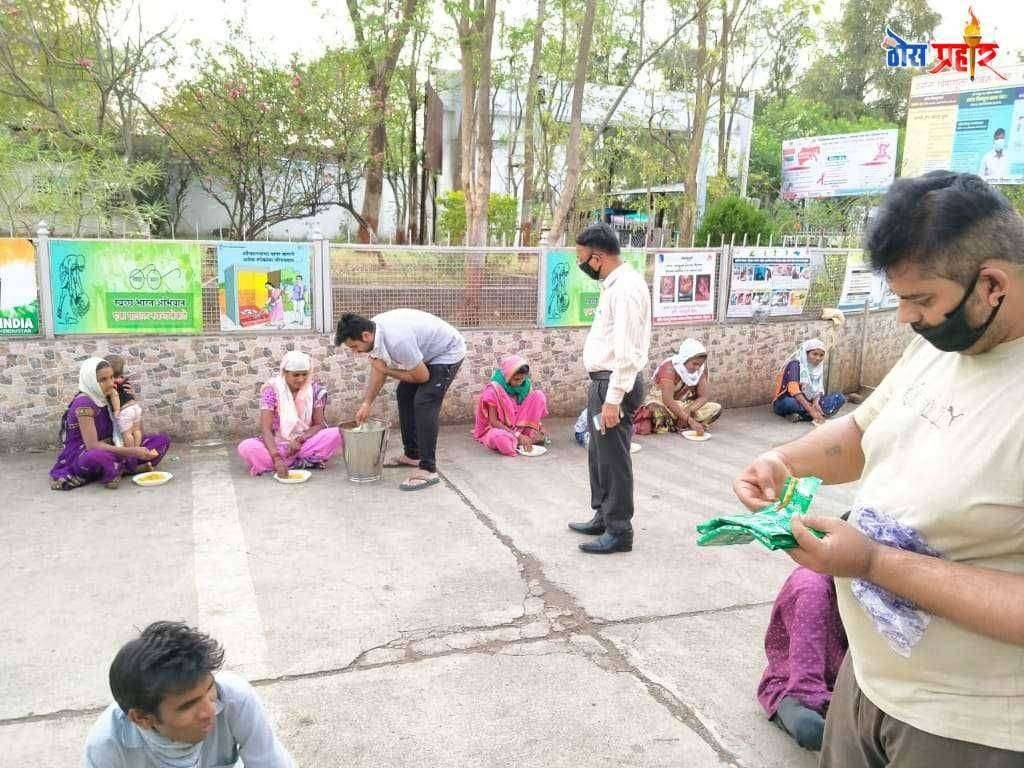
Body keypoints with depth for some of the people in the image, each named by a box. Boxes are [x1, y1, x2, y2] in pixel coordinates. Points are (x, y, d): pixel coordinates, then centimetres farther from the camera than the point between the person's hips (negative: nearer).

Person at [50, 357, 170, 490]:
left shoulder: (105, 398, 3)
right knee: (98, 456, -44)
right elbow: (92, 446, -27)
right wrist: (133, 452, -30)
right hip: (81, 456, -8)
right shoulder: (84, 403, -19)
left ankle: (119, 467, -18)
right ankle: (126, 467, -14)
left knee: (162, 440, -2)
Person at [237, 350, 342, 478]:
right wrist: (277, 458, -35)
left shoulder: (316, 390, -5)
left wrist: (300, 439, -23)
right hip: (276, 445, -1)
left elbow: (319, 424, -2)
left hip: (306, 444, 1)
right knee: (245, 447, -30)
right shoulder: (271, 389, -12)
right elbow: (266, 429, -19)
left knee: (335, 434, -26)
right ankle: (308, 461, -27)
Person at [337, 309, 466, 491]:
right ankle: (412, 455, 26)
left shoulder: (396, 340, -38)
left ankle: (428, 470, -15)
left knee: (424, 404, -19)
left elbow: (422, 376, -25)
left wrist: (386, 370, -17)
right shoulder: (372, 329, -11)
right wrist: (367, 403, 0)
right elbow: (378, 367, 4)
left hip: (448, 353, -10)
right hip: (427, 352, 10)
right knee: (404, 394, 15)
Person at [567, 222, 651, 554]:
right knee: (598, 454, 19)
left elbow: (627, 352, -24)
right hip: (603, 381, 10)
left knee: (613, 459, 0)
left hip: (615, 384, -10)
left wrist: (613, 400, -24)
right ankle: (602, 517, 34)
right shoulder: (614, 283, 12)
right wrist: (603, 393, 16)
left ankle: (619, 531, 12)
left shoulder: (626, 287, -19)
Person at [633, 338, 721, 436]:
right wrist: (690, 420, -40)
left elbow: (703, 397, -6)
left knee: (716, 408, -17)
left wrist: (689, 410, -27)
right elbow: (668, 401, -34)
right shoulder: (669, 368, -23)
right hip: (662, 404, -7)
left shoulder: (701, 370, -6)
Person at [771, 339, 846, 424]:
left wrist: (816, 402, -26)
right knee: (790, 403, -42)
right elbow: (794, 389, -30)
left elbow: (818, 389, -2)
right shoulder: (795, 364, -17)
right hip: (784, 403, -7)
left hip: (807, 402, 7)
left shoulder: (819, 367, 5)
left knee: (840, 397, -10)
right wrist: (811, 410, -40)